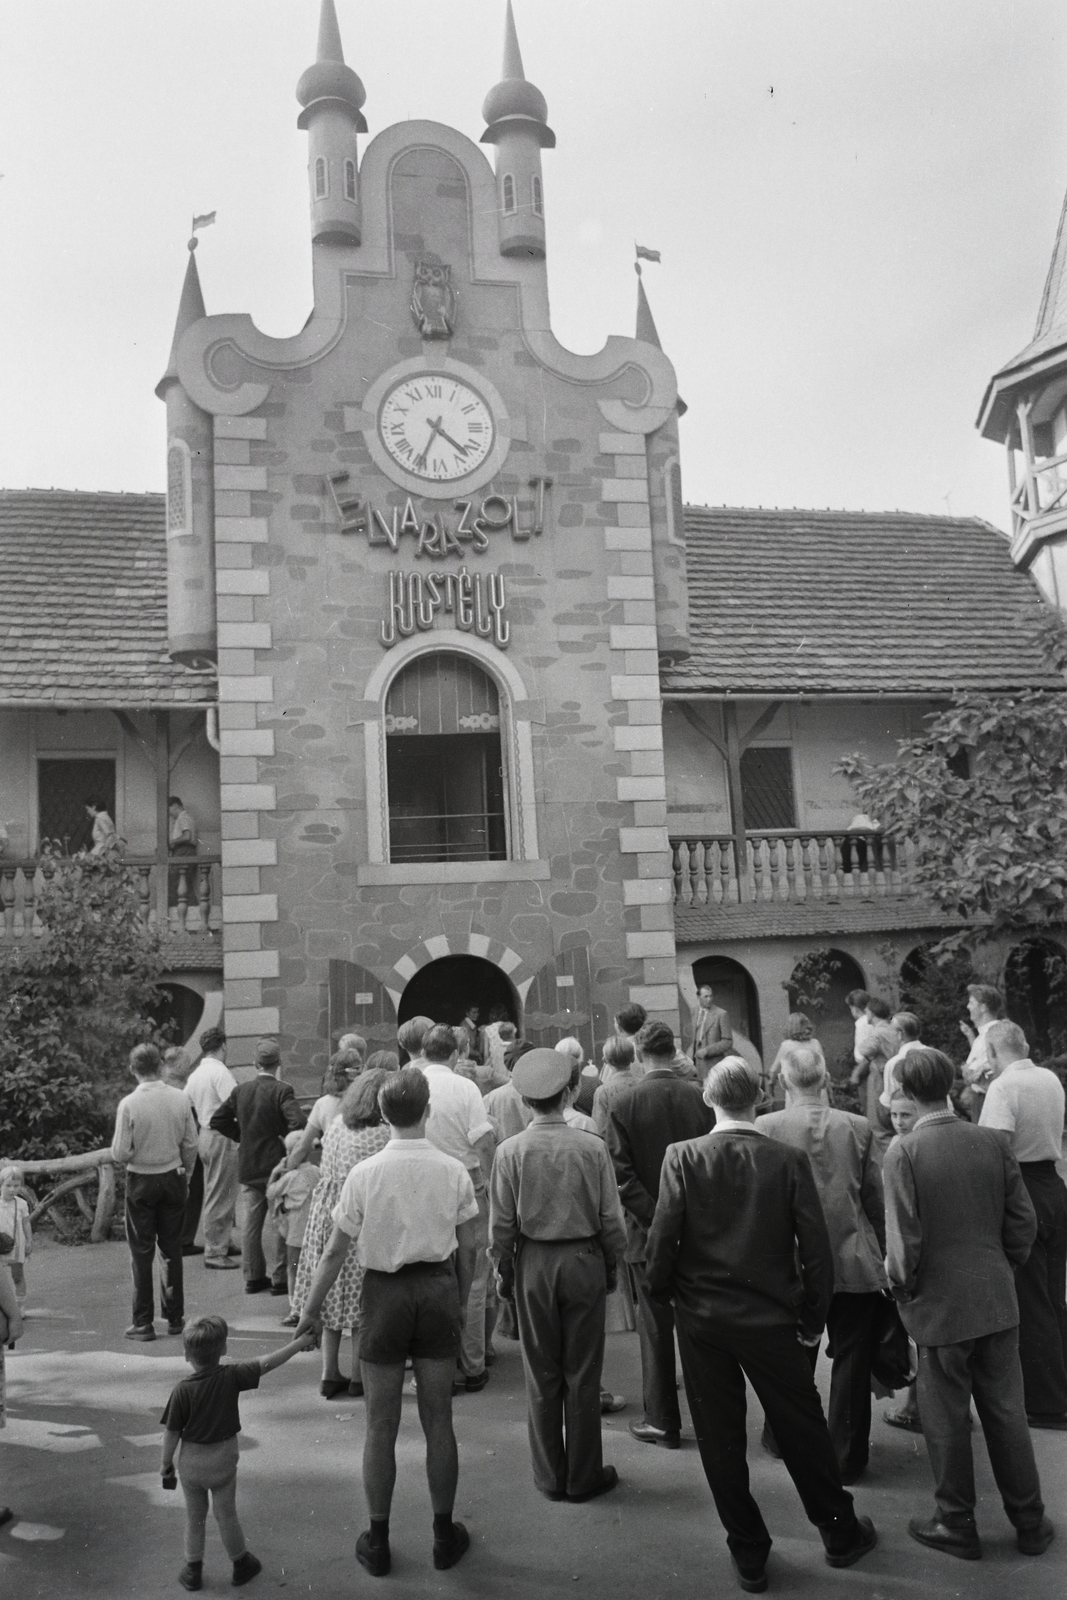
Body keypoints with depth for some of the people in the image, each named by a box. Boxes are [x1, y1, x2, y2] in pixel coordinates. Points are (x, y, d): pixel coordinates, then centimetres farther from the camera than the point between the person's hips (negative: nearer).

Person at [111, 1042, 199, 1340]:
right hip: (173, 1178, 3)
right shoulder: (180, 1099, -6)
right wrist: (186, 1175, 15)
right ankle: (175, 1318, 20)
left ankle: (143, 1323, 9)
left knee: (142, 1253, 6)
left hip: (141, 1181, -3)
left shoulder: (129, 1104, -16)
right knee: (172, 1249, 13)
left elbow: (120, 1153, -13)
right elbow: (191, 1144, 1)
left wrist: (125, 1159, 9)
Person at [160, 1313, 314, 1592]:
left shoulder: (182, 1391, -21)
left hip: (191, 1461, -1)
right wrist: (300, 1342, -6)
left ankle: (193, 1570, 28)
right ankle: (241, 1564, 31)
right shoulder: (232, 1377, -19)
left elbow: (172, 1432, -15)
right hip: (224, 1458, 1)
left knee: (194, 1516, 18)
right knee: (226, 1514, 18)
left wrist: (166, 1461, 1)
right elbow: (268, 1363, -14)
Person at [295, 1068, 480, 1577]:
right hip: (438, 1289, 2)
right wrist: (460, 1302, 13)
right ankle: (444, 1536, 25)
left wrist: (312, 1307, 6)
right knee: (438, 1421, 14)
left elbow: (336, 1251, -5)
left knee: (381, 1426, 11)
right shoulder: (453, 1171, -7)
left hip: (385, 1292, -1)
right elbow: (469, 1248, -1)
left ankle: (377, 1543, 22)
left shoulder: (364, 1174, -11)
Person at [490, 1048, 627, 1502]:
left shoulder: (511, 1151, -9)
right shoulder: (592, 1147, -10)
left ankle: (550, 1476, 21)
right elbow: (611, 1218, -4)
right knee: (583, 1373, 10)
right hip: (584, 1261, 0)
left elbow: (501, 1223, -4)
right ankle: (584, 1476, 18)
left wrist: (503, 1269, 9)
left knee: (542, 1374, 12)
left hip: (533, 1264, 0)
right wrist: (612, 1264, 10)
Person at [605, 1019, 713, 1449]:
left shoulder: (624, 1105, -10)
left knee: (656, 1329, 7)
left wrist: (654, 1217, -11)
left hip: (650, 1234, -2)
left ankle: (662, 1421, 14)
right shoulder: (701, 1099, -4)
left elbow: (623, 1175, -13)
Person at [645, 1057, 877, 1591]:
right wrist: (813, 1317, 5)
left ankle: (748, 1554, 23)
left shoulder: (683, 1157, -12)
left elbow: (663, 1237, -13)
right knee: (803, 1428, 17)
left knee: (720, 1438, 13)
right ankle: (840, 1532, 34)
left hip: (701, 1320, 0)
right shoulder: (789, 1160, -10)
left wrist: (661, 1290, 6)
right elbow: (815, 1248, -8)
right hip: (771, 1318, 0)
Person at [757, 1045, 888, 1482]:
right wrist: (882, 1253, 13)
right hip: (855, 1264, 0)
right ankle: (847, 1457, 17)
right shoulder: (858, 1127, -6)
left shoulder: (766, 1127, -10)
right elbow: (877, 1199, 0)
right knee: (850, 1361, 10)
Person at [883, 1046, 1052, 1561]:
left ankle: (956, 1525, 24)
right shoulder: (993, 1142, -5)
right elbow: (1023, 1220, 0)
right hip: (998, 1301, 4)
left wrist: (902, 1287, 0)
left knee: (946, 1418, 11)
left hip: (940, 1305, -4)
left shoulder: (903, 1152, -17)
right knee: (1005, 1410, 17)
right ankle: (1029, 1521, 27)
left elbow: (903, 1237, -18)